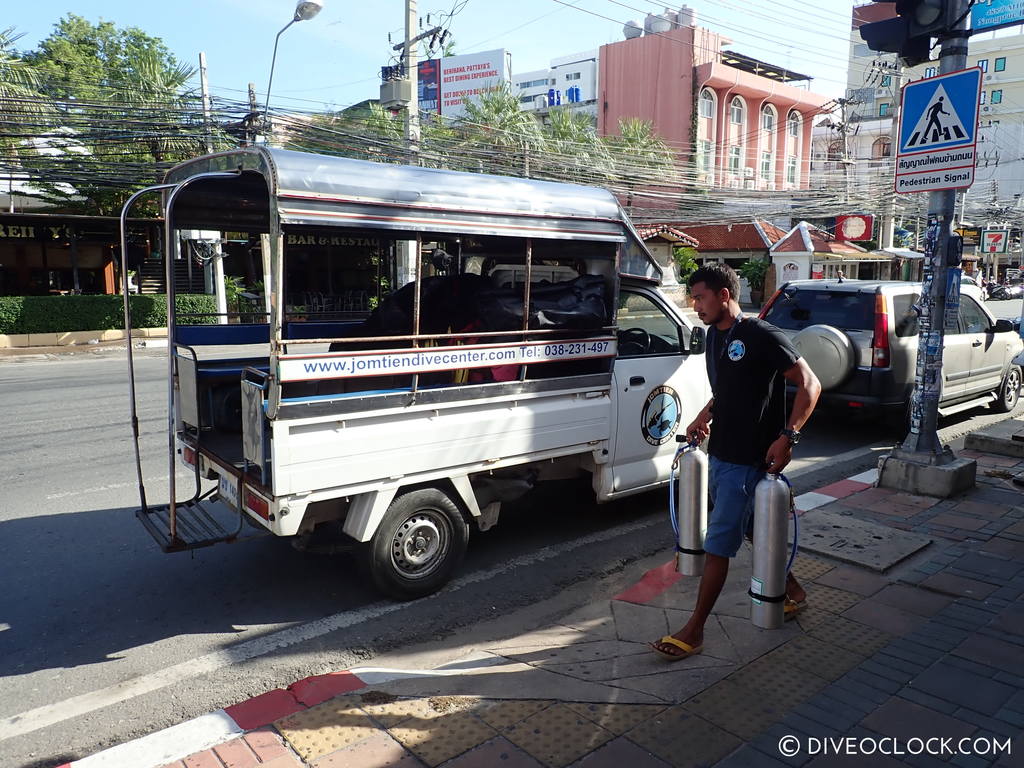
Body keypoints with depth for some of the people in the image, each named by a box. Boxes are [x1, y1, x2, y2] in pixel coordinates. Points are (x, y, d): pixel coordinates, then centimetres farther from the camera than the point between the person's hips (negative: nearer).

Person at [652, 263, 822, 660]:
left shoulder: (763, 336, -16)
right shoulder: (715, 335, 8)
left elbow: (809, 385, -14)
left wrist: (787, 436, -20)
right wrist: (705, 415, 11)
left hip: (748, 459, -8)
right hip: (720, 451, 9)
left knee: (718, 543, -4)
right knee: (753, 528, 21)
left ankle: (694, 631, 6)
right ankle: (792, 590, 43)